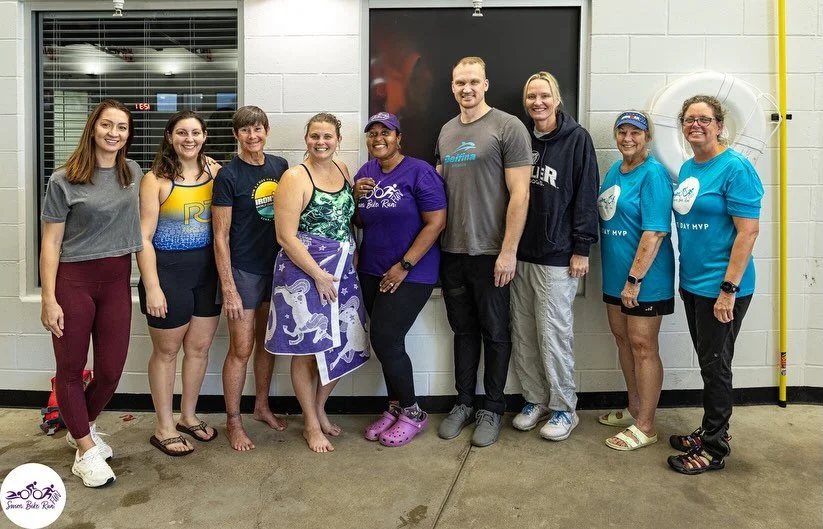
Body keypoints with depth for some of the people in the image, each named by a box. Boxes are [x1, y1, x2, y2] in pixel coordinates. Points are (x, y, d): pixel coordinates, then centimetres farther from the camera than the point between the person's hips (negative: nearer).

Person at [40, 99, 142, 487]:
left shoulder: (133, 173, 5)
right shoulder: (64, 180, -7)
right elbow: (51, 243, -6)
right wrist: (48, 300, -10)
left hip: (117, 280, 4)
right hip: (73, 280, -3)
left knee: (111, 370, 8)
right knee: (71, 369, 7)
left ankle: (81, 427, 36)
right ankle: (86, 449, 23)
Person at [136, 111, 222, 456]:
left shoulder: (215, 171, 1)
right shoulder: (155, 179, -9)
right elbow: (143, 237, -10)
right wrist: (152, 287, -15)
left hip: (207, 269, 4)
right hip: (168, 270, -4)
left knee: (200, 347, 14)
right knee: (167, 350, 9)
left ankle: (188, 415, 35)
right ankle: (164, 428, 25)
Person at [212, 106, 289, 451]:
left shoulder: (280, 166, 5)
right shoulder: (228, 176, -10)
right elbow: (221, 236, -11)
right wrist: (228, 287, -14)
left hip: (276, 266, 5)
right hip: (242, 270, -5)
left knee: (267, 342, 16)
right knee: (241, 349, 0)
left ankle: (262, 406, 34)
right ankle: (233, 421, 17)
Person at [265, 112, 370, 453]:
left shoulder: (342, 170, 9)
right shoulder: (295, 178, -11)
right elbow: (286, 237, -16)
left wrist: (352, 263, 7)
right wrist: (319, 275, -16)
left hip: (342, 272, 7)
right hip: (304, 274, -6)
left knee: (341, 347, 12)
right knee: (306, 351, 5)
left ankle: (320, 409, 34)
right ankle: (311, 425, 23)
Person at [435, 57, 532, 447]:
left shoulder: (508, 127, -6)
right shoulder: (446, 132, 12)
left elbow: (519, 194, -11)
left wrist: (508, 251, -15)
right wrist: (437, 243, 8)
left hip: (490, 253, -5)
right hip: (452, 251, 6)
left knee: (494, 333, 7)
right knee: (463, 330, 15)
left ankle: (492, 410, 22)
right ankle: (463, 403, 29)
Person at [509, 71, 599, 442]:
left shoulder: (577, 139, -3)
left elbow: (586, 196, -6)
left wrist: (581, 248, -10)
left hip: (557, 256, -5)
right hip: (521, 253, 5)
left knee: (553, 334, 0)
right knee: (523, 334, 10)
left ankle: (564, 408, 17)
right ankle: (535, 400, 26)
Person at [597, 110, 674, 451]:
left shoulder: (653, 174, -15)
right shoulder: (614, 171, 10)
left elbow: (655, 233, -21)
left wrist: (634, 279, -23)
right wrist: (618, 277, 15)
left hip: (644, 278, -8)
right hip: (615, 275, 8)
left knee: (643, 347, 1)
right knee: (623, 339, 18)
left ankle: (645, 427, 14)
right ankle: (634, 408, 35)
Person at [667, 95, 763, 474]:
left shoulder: (735, 167, -13)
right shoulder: (687, 168, 10)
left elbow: (748, 231, -17)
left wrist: (729, 289, -20)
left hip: (720, 287, -7)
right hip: (692, 283, 7)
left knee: (715, 364, 3)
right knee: (707, 361, 17)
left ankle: (714, 448, 18)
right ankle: (712, 430, 33)